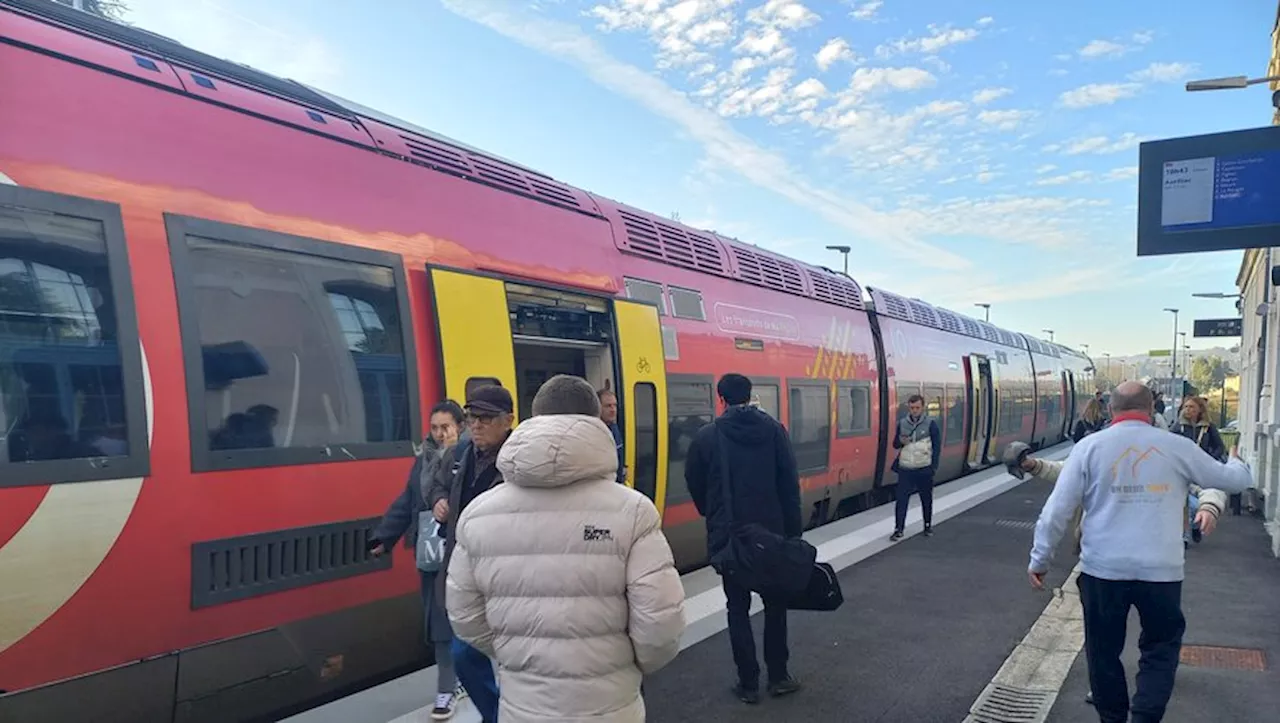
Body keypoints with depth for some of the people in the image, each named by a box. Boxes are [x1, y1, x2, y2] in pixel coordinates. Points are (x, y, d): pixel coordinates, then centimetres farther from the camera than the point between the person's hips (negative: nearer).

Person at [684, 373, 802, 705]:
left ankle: (748, 683, 15)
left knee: (738, 608, 9)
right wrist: (794, 531, 2)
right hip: (771, 532, 1)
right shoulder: (773, 429, -3)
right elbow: (790, 483, -5)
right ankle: (778, 676, 23)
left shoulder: (706, 436, -5)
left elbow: (695, 484, 3)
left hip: (727, 536, -1)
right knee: (775, 603, 16)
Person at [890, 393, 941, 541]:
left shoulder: (930, 424, -3)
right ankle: (898, 530, 0)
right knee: (901, 499, -4)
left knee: (926, 499, 13)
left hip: (924, 469, -1)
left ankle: (928, 525, 30)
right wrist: (901, 441, -10)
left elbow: (937, 445, -1)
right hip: (905, 469, 2)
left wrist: (933, 466, -8)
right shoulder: (902, 423, 5)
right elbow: (895, 444, 14)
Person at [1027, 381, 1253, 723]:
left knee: (1103, 651, 16)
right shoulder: (1178, 447, 2)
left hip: (1102, 569, 0)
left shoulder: (1090, 446, -2)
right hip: (1161, 570, 1)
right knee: (1160, 649, 19)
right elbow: (1233, 479, 17)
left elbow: (1057, 508, -6)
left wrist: (1040, 559, 3)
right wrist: (1238, 463, 42)